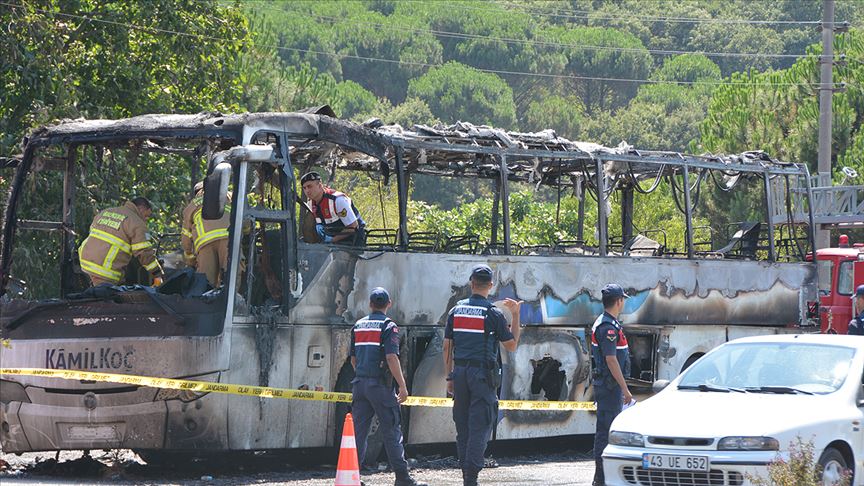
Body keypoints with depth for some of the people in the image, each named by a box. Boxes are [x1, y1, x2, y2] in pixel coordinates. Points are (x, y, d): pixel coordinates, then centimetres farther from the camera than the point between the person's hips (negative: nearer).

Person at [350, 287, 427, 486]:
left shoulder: (358, 325, 13)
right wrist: (403, 386, -12)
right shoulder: (388, 326, -7)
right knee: (391, 431, -1)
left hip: (360, 382, 6)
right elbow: (391, 358, -16)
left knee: (359, 430, 6)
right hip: (380, 384, -6)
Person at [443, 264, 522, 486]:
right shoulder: (493, 313, -6)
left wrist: (449, 377, 13)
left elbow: (447, 347, 7)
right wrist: (516, 315, 8)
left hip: (460, 372, 4)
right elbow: (511, 345, 2)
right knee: (479, 426, -4)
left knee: (462, 425, 11)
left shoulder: (456, 310, 6)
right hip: (483, 374, -4)